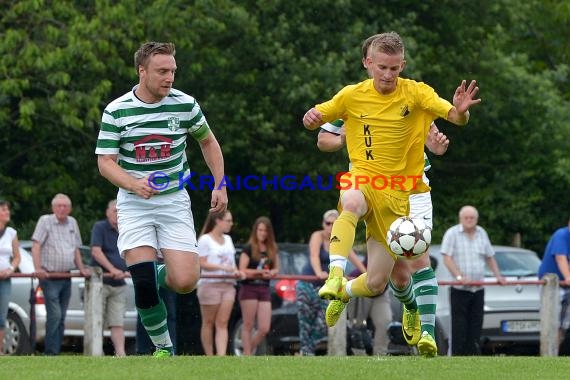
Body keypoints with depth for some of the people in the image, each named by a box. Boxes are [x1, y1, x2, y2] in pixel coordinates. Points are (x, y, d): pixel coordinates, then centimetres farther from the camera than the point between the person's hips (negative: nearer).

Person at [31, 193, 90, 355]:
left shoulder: (72, 223, 14)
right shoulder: (45, 221, -4)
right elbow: (36, 246, -10)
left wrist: (81, 268, 15)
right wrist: (38, 268, -20)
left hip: (66, 277, 6)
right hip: (50, 277, -6)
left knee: (61, 317, 6)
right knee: (54, 315, -16)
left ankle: (57, 350, 9)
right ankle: (51, 352, -15)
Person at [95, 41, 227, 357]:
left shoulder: (184, 104, -4)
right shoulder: (116, 111, -8)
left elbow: (208, 142, 13)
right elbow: (105, 162, -7)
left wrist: (220, 186, 8)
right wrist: (135, 184, -25)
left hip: (174, 200, 1)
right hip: (134, 202, -1)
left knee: (185, 282, -12)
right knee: (143, 283, -15)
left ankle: (161, 275, 25)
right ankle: (163, 347, 5)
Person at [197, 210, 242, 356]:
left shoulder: (227, 239, 16)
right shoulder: (205, 240, -5)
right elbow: (202, 263, -12)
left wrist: (236, 271, -1)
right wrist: (224, 268, -21)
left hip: (228, 285, 6)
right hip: (209, 284, -6)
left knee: (222, 323, -4)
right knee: (208, 323, 3)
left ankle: (221, 357, -14)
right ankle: (209, 358, 7)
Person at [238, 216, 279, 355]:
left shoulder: (272, 249, 12)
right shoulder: (248, 249, -4)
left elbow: (276, 269, 16)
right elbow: (242, 271, -8)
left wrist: (271, 272, -6)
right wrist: (260, 272, -14)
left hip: (264, 290, 5)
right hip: (249, 289, -5)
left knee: (264, 328, -2)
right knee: (248, 326, -2)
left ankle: (250, 349, 20)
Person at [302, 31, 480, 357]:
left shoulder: (416, 93, -5)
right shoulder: (353, 96, -1)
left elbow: (456, 118, -16)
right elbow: (316, 120, 10)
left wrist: (460, 110, -41)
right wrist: (311, 118, -15)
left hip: (396, 193, 1)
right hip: (362, 181, -1)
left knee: (376, 283, 3)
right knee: (352, 203, -41)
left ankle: (343, 293, 36)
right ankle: (335, 276, -47)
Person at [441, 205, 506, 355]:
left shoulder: (482, 233, 14)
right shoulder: (452, 234, -4)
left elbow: (490, 257, 23)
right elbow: (447, 258, -11)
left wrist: (498, 275, 11)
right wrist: (459, 276, -23)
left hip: (478, 290, 5)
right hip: (459, 290, -5)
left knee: (475, 326, 3)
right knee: (459, 327, -6)